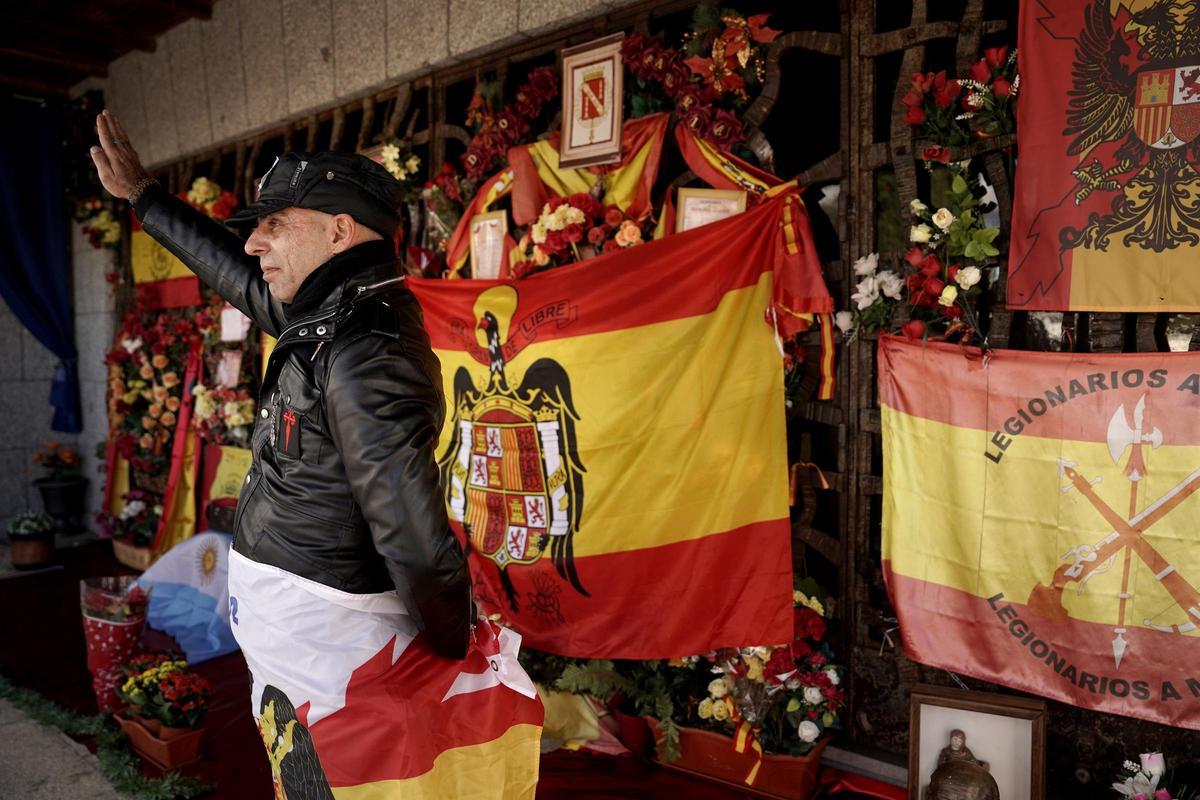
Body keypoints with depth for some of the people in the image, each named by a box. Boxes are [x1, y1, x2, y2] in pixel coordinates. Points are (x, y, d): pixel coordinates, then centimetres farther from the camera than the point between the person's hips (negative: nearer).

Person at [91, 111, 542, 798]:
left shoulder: (362, 354, -26)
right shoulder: (335, 315, 4)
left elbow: (420, 546, -31)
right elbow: (240, 277, 23)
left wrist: (452, 657, -17)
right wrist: (142, 195, 32)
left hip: (331, 658, -9)